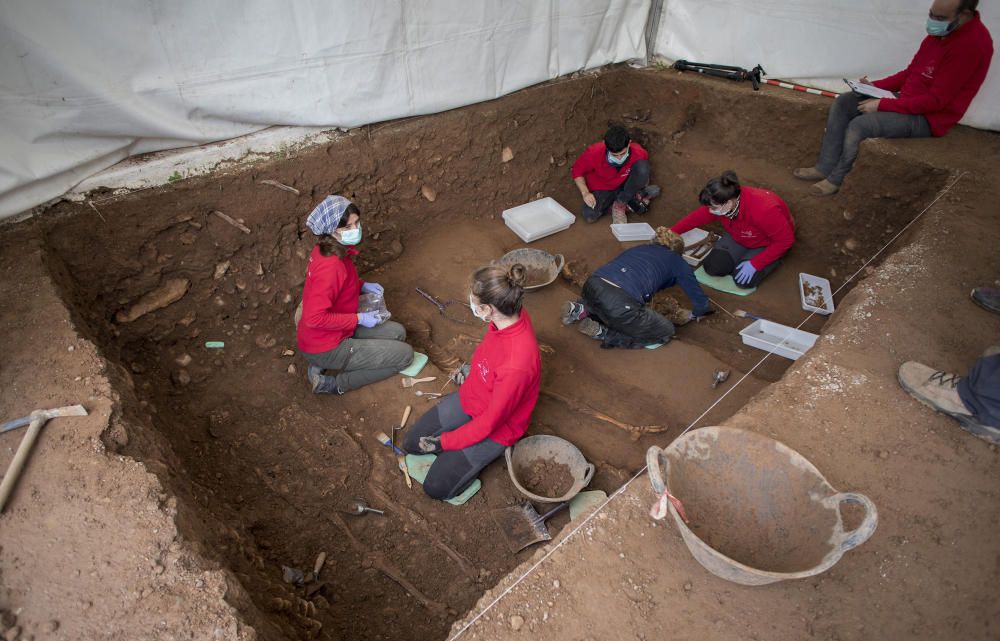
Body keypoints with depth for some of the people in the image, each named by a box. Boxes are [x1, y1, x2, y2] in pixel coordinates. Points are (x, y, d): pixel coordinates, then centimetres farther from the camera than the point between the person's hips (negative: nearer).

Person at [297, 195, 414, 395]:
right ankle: (332, 384, -1)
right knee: (405, 354, -4)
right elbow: (315, 317, -31)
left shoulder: (326, 249, -2)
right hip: (324, 348, -9)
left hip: (336, 330, 9)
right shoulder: (330, 266, -31)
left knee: (397, 332, 14)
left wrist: (362, 286, 1)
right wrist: (359, 319, -21)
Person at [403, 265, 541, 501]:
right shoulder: (511, 313, -21)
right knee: (411, 442, 10)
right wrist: (472, 369, 6)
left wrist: (443, 442, -15)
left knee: (436, 487, -2)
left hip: (497, 426, -7)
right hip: (469, 396, 7)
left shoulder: (516, 365, -42)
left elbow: (490, 422, -26)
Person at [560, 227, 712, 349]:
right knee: (666, 331, 15)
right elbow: (702, 303, 19)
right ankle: (602, 332, 2)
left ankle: (583, 309, 14)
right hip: (618, 303, -7)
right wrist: (693, 315, 41)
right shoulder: (677, 261, 19)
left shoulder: (639, 248, 31)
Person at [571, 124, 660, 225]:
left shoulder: (639, 153, -25)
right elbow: (577, 170, -11)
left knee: (642, 165, -28)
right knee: (590, 216, -31)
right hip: (602, 189, 0)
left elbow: (644, 173, -1)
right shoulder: (594, 153, -28)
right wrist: (585, 193, -23)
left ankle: (620, 204, -14)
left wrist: (642, 190, -14)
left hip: (625, 187, 1)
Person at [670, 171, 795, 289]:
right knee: (712, 267, -11)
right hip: (740, 237, 5)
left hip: (770, 243, -5)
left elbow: (786, 240, -31)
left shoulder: (764, 211, -42)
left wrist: (755, 264, -30)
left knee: (744, 281, -20)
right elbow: (696, 218, -8)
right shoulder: (719, 204, -25)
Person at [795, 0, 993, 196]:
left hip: (927, 117, -9)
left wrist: (882, 105, -23)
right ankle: (825, 167, -4)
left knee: (858, 126, -27)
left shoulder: (973, 44, -23)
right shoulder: (940, 31, 3)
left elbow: (935, 100, -25)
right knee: (843, 103, -1)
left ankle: (835, 179, -7)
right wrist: (875, 86, 1)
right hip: (906, 100, 9)